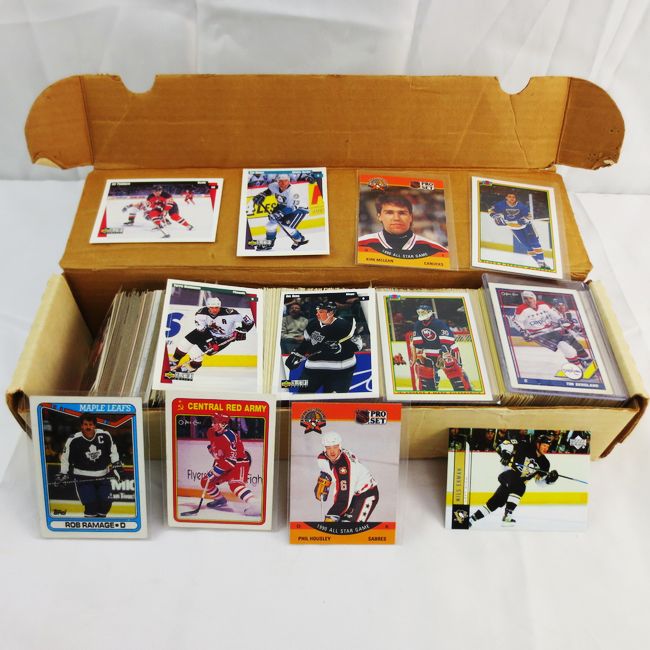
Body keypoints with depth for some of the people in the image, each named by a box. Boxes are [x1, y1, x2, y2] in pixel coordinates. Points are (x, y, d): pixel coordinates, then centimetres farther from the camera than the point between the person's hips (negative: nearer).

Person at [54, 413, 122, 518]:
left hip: (103, 476, 3)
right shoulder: (73, 440, -14)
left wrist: (116, 465, 2)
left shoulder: (105, 436, -9)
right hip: (83, 477, -3)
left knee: (106, 502, 1)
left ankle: (100, 517, 27)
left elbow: (112, 451, 7)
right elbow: (66, 458, 0)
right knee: (91, 504, -12)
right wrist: (62, 474, -2)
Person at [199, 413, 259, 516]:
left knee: (235, 484, -32)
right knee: (205, 481, 10)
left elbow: (231, 459, -30)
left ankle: (254, 505, -45)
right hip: (223, 463, 9)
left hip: (239, 462, -9)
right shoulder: (211, 432, -2)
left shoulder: (230, 436, -29)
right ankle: (220, 500, 30)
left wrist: (216, 470, -28)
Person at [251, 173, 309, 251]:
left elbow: (292, 208, -37)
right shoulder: (274, 186, -16)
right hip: (284, 207, 8)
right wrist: (261, 196, -6)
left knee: (286, 226, -21)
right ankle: (269, 242, 20)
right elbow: (268, 191, 8)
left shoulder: (291, 192, -35)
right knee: (272, 220, 2)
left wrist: (280, 213, -44)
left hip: (298, 209, -8)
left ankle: (300, 240, 5)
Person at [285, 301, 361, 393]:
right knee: (303, 391, 6)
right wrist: (296, 355, 12)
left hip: (340, 371, -5)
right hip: (314, 367, 5)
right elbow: (306, 342, 17)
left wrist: (340, 347, -23)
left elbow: (357, 345, -11)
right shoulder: (313, 324, 1)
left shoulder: (344, 326, -15)